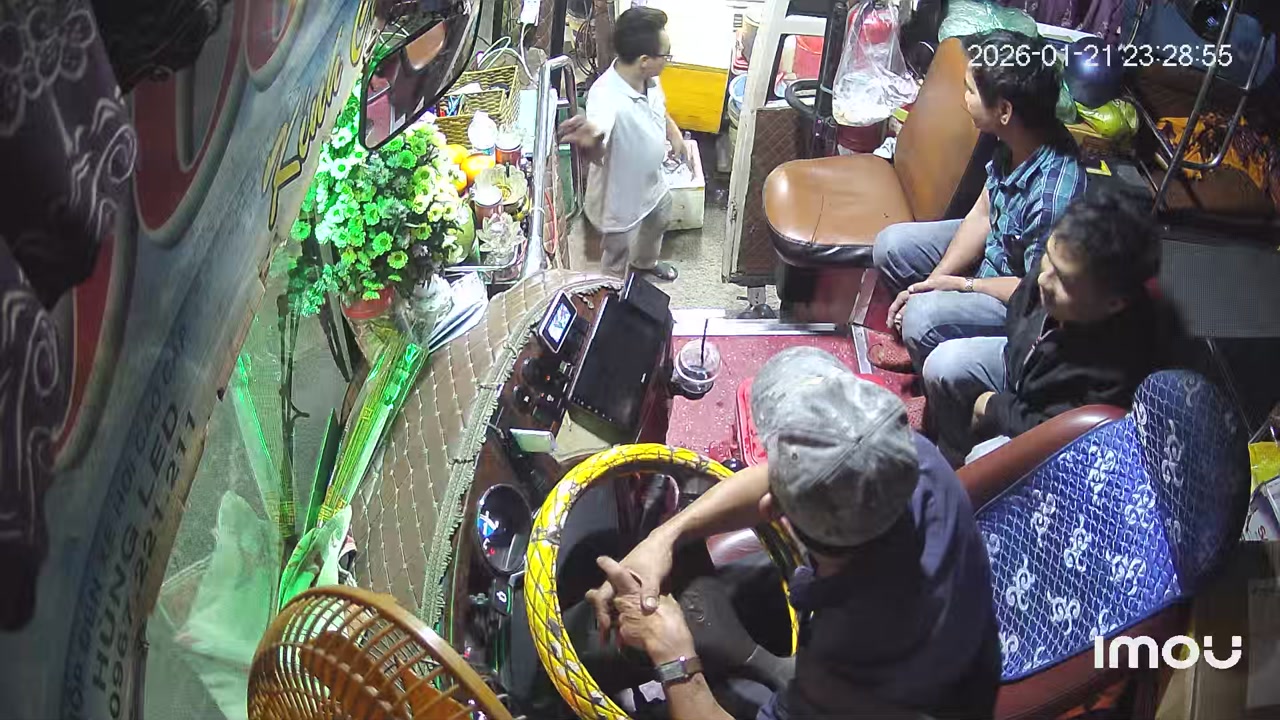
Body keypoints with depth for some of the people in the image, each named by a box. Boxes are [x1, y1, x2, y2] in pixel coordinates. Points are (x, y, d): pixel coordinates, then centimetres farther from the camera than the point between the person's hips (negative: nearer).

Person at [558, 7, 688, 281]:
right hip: (621, 196, -8)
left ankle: (645, 262, 68)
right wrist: (588, 141, -80)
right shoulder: (606, 97, -42)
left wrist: (675, 135, -3)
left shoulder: (648, 78, -16)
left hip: (653, 183, 8)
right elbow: (597, 156, -59)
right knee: (617, 259, 19)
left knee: (658, 223, 36)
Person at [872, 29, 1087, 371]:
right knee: (891, 246, 4)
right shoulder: (1014, 141, -14)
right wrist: (932, 282, -7)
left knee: (922, 319, -29)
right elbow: (982, 214, -1)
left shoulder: (1054, 192, -37)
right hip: (995, 247, 8)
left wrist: (961, 284, -15)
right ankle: (922, 343, 22)